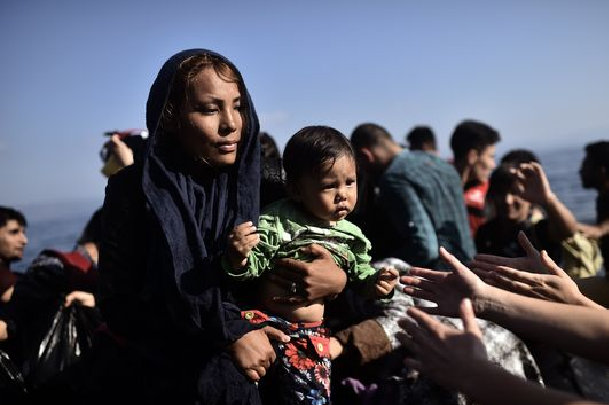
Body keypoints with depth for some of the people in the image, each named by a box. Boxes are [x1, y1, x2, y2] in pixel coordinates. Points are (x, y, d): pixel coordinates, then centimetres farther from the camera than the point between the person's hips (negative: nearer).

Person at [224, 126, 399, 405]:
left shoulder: (351, 236, 7)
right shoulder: (276, 222, -7)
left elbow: (361, 275, 21)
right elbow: (252, 265, -8)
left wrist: (376, 282, -1)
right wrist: (238, 257, -31)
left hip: (313, 332, 3)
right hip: (266, 320, -3)